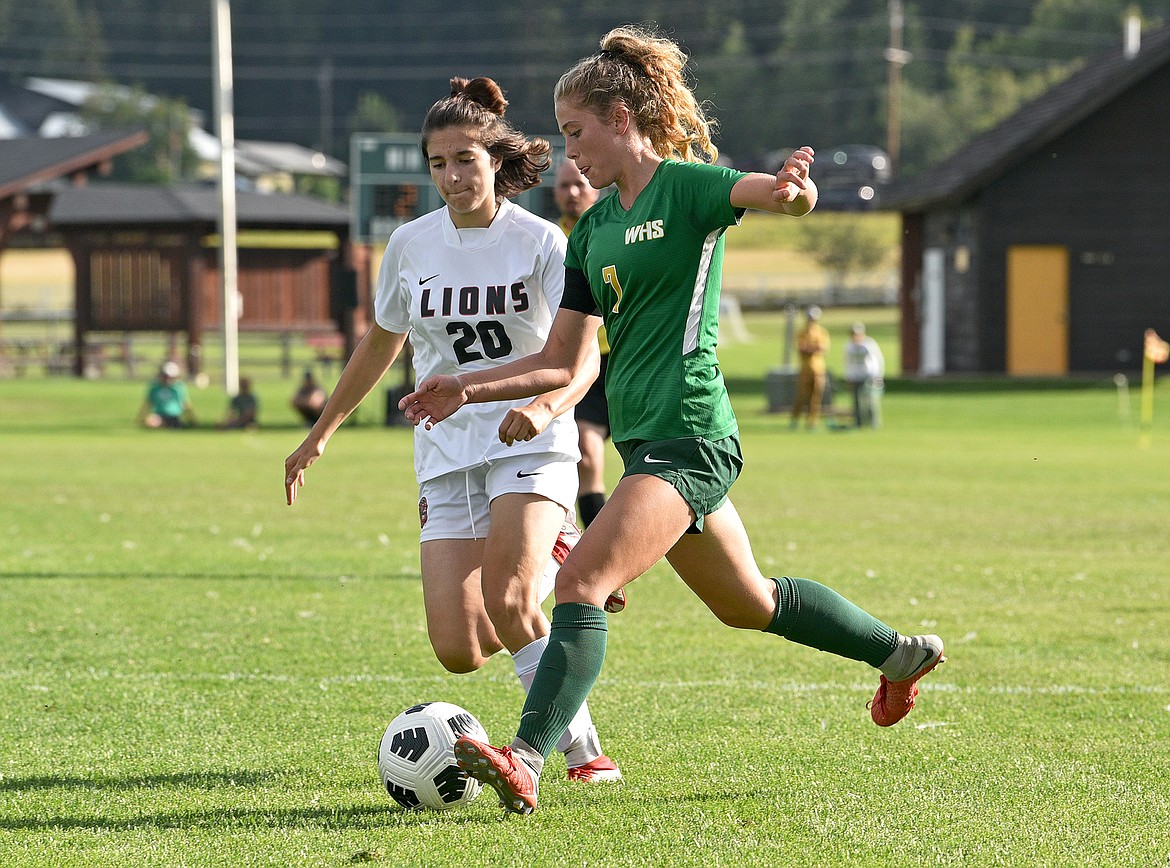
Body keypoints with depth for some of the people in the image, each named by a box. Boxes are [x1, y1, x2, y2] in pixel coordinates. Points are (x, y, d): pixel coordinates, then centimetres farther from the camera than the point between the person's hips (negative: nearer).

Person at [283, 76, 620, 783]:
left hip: (532, 445, -4)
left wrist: (545, 407, -33)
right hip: (447, 452, 4)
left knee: (508, 605, -27)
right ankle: (545, 557, 26)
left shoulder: (540, 242, -6)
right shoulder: (411, 245, 6)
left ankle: (582, 751, -9)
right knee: (459, 651, -8)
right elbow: (383, 343, 22)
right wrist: (322, 433, 26)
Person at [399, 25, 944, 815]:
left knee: (581, 582, -22)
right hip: (646, 440, 9)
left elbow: (777, 195, -25)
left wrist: (792, 188, -48)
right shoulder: (594, 228, 16)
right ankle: (899, 652, 39)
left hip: (690, 437, -9)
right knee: (745, 602, 21)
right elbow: (563, 364, 17)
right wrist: (467, 389, 7)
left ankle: (527, 762, -31)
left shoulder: (686, 186, -6)